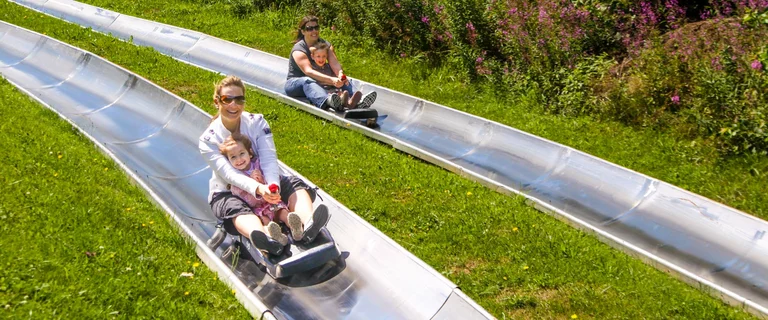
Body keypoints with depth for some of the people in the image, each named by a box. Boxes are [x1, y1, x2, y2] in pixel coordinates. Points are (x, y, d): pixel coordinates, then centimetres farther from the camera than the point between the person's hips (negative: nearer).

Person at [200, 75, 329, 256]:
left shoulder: (257, 123, -3)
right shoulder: (208, 139, -10)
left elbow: (269, 159, -18)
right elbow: (228, 172, -26)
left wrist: (273, 184, -41)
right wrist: (258, 188, -45)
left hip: (264, 185, 3)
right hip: (227, 192, -3)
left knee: (295, 185, -27)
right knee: (236, 208, -38)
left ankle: (307, 226, -61)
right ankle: (265, 240, -73)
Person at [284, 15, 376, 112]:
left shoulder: (326, 45, 2)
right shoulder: (298, 50, -17)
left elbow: (335, 63, -16)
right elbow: (308, 71, -33)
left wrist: (340, 74, -40)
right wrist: (331, 80, -47)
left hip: (317, 83, 6)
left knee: (342, 79, -18)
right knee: (308, 81, -39)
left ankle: (358, 100, -48)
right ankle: (328, 101, -72)